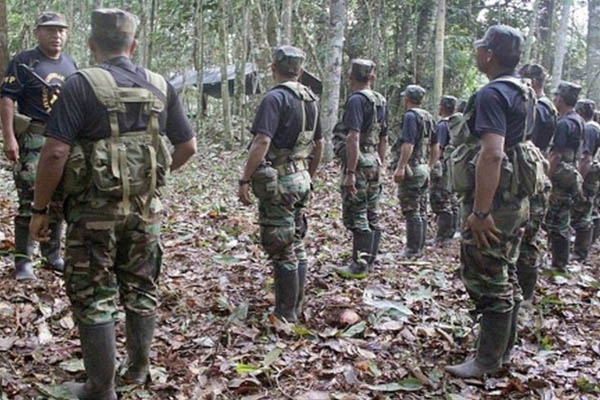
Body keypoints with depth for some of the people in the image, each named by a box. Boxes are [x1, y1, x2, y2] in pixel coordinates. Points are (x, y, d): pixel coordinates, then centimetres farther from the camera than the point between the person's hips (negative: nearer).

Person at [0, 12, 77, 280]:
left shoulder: (71, 65, 15)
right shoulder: (23, 62, -3)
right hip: (33, 141, -6)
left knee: (59, 202, 10)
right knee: (30, 201, -8)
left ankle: (53, 255, 22)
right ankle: (23, 260, 0)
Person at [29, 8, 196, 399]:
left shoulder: (81, 84, -11)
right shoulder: (161, 86, 3)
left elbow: (55, 153, -17)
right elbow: (188, 146, 9)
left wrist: (40, 209, -6)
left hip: (95, 210, -4)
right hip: (147, 207, 5)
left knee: (94, 298, 7)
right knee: (141, 289, 19)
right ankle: (140, 367, 36)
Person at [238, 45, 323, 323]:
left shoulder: (276, 97, -15)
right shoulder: (311, 99, 11)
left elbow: (262, 142, -24)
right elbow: (319, 144, 19)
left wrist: (245, 180, -19)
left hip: (277, 184, -8)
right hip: (301, 181, 8)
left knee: (282, 252, -1)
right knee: (297, 247, 15)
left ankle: (285, 315, 6)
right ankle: (296, 308, 24)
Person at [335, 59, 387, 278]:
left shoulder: (356, 100, -13)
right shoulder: (380, 101, 14)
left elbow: (353, 138, -22)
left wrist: (350, 172, -22)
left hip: (359, 163, -9)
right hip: (374, 162, 9)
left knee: (356, 215, -4)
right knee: (372, 215, 13)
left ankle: (359, 266, 0)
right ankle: (369, 261, 22)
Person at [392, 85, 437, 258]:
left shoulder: (410, 116, -13)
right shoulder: (429, 117, 14)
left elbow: (408, 144, -23)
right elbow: (436, 147, 18)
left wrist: (400, 167, -24)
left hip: (411, 170, -9)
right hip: (423, 170, 9)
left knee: (412, 212, -5)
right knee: (421, 211, 13)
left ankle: (413, 251, -1)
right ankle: (419, 248, 21)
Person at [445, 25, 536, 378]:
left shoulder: (493, 94, -18)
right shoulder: (525, 94, 13)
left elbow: (492, 154, -29)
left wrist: (480, 211, -27)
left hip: (495, 201, -10)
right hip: (518, 200, 10)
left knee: (487, 280, 0)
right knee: (506, 276, 18)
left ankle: (488, 360, 10)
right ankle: (504, 348, 30)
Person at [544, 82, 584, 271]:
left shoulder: (563, 124, -18)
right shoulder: (579, 121, 13)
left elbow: (556, 156, -22)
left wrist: (546, 179, -19)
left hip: (561, 179, -9)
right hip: (572, 176, 9)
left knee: (555, 223, -2)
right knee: (562, 222, 15)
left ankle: (558, 264, 4)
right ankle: (561, 263, 22)